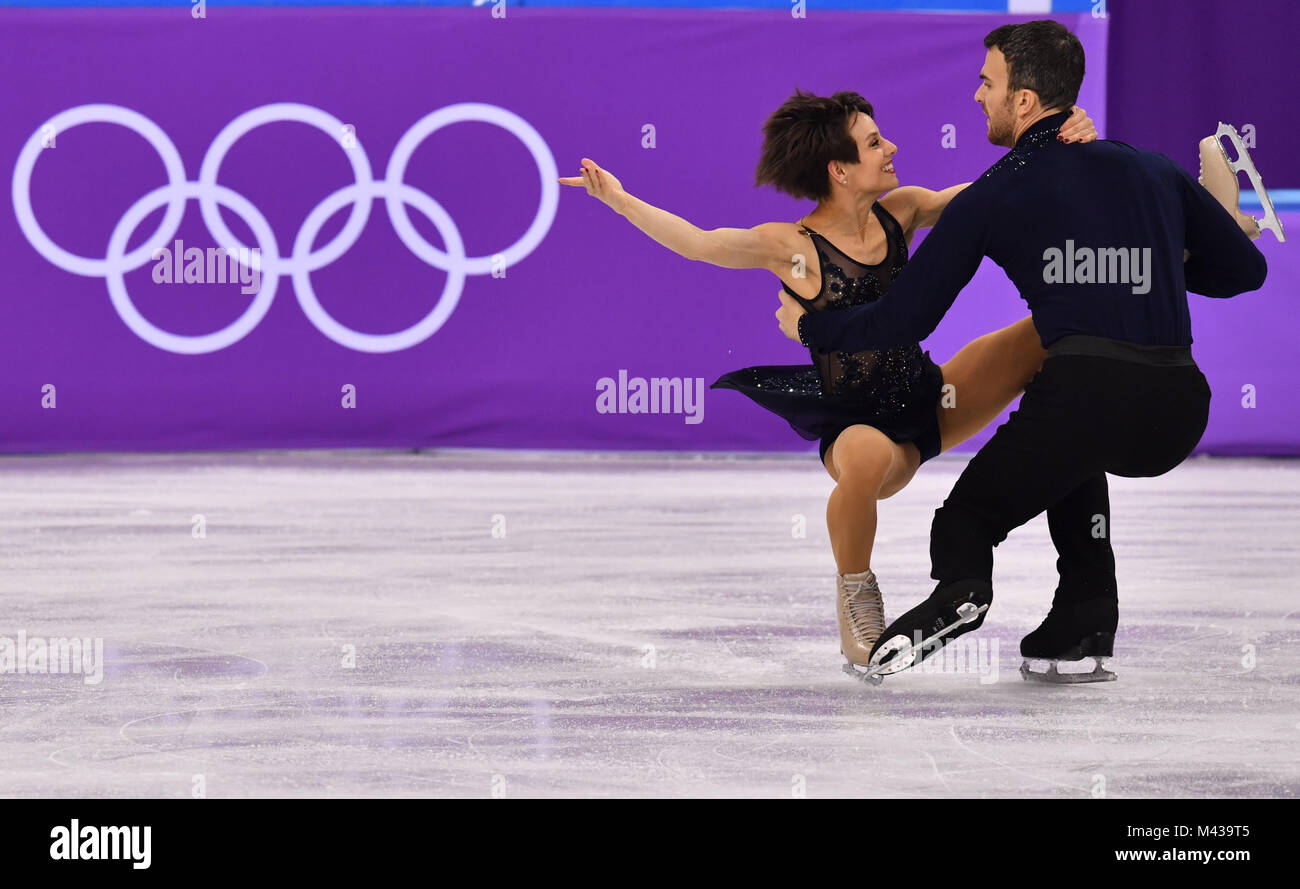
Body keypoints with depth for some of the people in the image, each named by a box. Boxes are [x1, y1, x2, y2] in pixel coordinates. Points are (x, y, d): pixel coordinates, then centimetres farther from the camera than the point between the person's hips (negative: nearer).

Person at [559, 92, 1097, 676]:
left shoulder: (899, 212, 1)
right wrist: (618, 199, -29)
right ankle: (855, 588, -15)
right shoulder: (794, 247, -13)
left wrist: (1066, 141, -12)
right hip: (858, 425, -6)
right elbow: (700, 243, -20)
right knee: (868, 455, -43)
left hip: (933, 404, 6)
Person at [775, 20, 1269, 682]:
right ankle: (1085, 624, 23)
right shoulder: (1154, 170, 20)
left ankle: (960, 586, -21)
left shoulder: (992, 198, 10)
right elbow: (1246, 269, 24)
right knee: (1070, 448, 37)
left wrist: (808, 327, 30)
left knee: (967, 516, 15)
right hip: (1179, 414, 5)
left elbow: (902, 321, 13)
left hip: (1086, 392, -5)